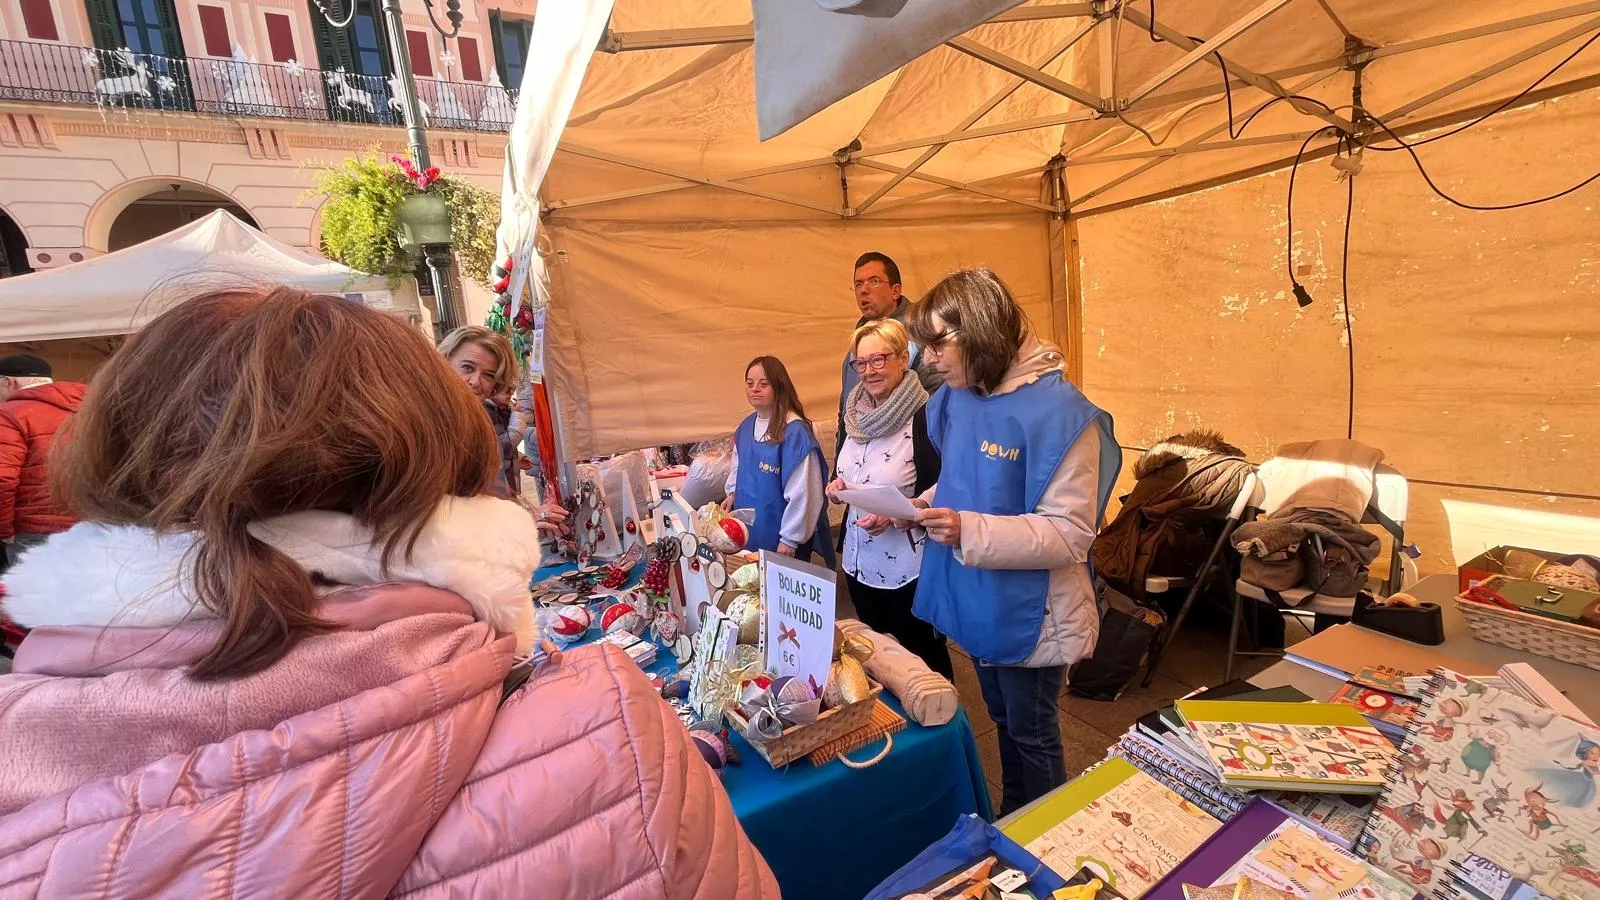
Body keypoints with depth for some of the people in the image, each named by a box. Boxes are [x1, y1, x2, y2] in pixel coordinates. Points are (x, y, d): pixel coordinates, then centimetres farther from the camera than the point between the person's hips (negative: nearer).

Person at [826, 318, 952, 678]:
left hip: (909, 569, -7)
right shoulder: (856, 415, 5)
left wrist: (895, 517, -29)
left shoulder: (924, 419, -17)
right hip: (860, 562, 7)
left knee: (922, 660, 12)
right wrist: (837, 488, -3)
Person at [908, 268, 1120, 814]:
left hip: (1028, 612, -7)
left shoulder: (1057, 411, -24)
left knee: (1031, 733, 16)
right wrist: (911, 509, -6)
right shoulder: (956, 399, -2)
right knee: (1003, 721, 26)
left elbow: (1070, 534, -26)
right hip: (977, 602, 7)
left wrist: (970, 531, -36)